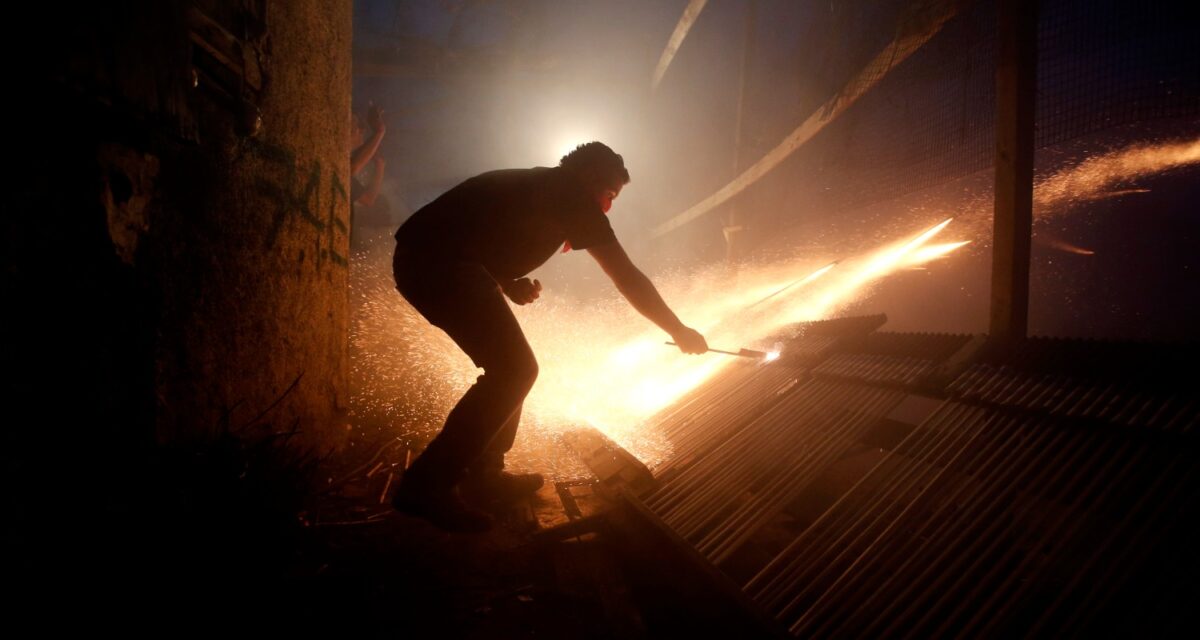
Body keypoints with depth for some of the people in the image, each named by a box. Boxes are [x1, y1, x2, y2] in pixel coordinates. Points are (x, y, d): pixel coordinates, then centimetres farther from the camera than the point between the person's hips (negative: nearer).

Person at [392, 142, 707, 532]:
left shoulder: (536, 186, 24)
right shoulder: (574, 196, -2)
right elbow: (627, 277, -2)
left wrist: (510, 284, 8)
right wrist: (679, 331, 7)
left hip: (418, 258, 10)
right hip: (444, 264, -10)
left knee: (509, 367, 14)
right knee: (514, 371, -9)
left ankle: (483, 475, 19)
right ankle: (428, 484, -9)